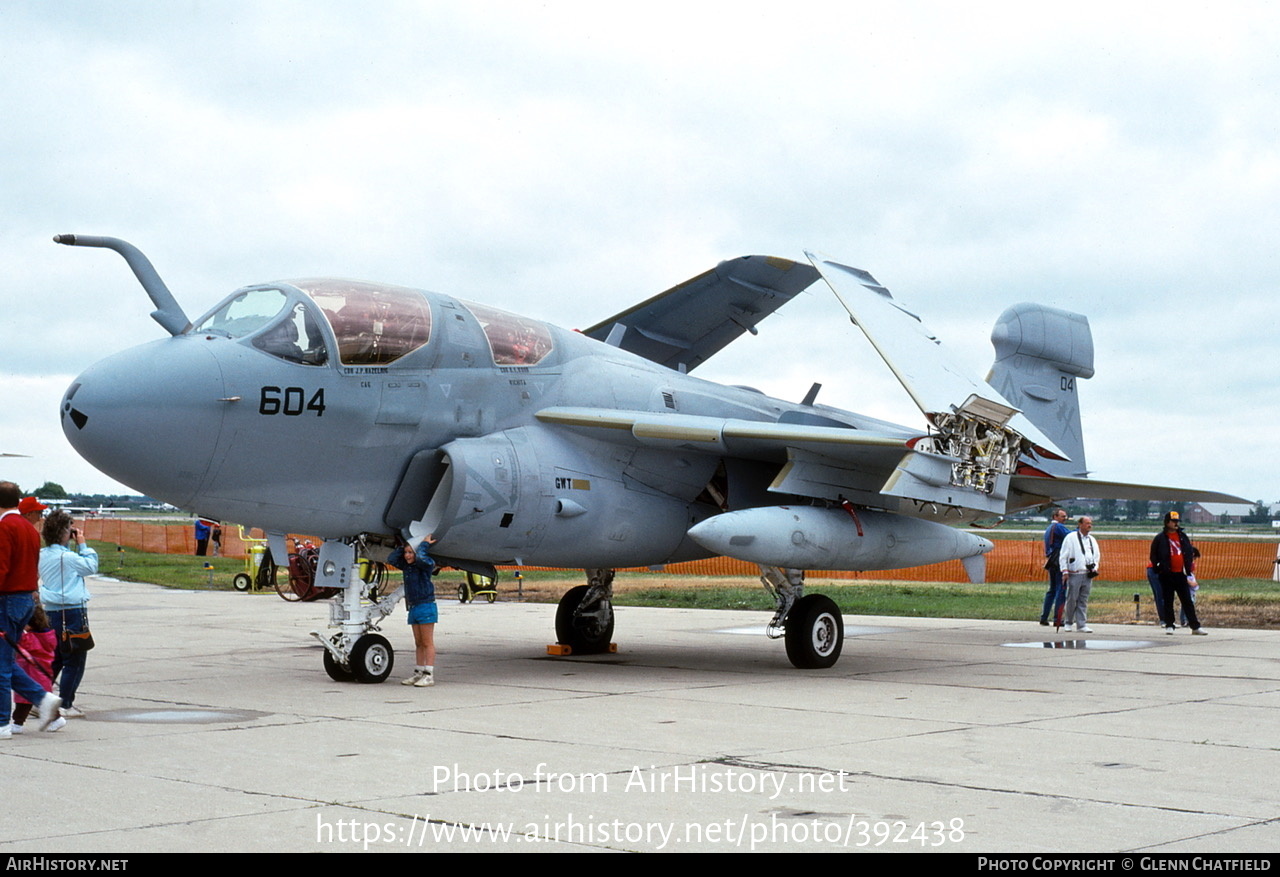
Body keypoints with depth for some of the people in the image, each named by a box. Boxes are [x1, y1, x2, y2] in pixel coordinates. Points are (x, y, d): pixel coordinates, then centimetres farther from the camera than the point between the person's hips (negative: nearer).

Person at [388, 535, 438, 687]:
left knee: (427, 643, -4)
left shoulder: (426, 565, -10)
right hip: (413, 608, 8)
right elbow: (391, 559, 12)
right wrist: (402, 547, 7)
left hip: (426, 606, -7)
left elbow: (421, 558, -30)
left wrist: (424, 544, -14)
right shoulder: (406, 566, 11)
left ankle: (429, 675, -3)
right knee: (418, 644, 12)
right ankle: (418, 673, 16)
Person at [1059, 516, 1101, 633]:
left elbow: (1097, 556, 26)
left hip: (1087, 575, 5)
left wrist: (1094, 568, 10)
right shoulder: (1071, 537, -1)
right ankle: (1068, 623, 13)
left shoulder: (1092, 540, 16)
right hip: (1074, 574, -5)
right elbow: (1064, 555, -1)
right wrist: (1065, 571, -7)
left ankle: (1082, 625, 5)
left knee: (1083, 601, 4)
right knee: (1072, 599, -3)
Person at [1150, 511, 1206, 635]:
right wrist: (1158, 568, -6)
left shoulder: (1183, 537, 11)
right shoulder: (1160, 539, 0)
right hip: (1167, 574, -3)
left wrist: (1188, 569, 9)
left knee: (1187, 601, 2)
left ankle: (1195, 626, 2)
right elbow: (1154, 555, 2)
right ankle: (1169, 625, 11)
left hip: (1181, 574, 3)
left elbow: (1190, 553, 17)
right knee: (1168, 601, 4)